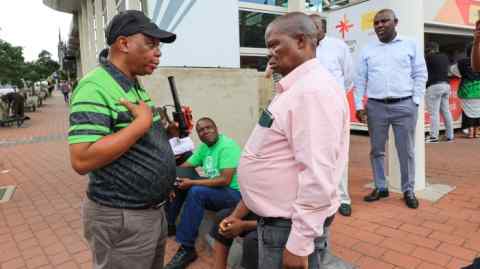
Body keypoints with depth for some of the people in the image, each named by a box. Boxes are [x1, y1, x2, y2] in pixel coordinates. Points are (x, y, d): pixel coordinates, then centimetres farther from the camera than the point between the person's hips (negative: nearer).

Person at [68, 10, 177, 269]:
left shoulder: (135, 86, 8)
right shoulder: (95, 87, -20)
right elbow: (82, 160, -29)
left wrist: (169, 131, 3)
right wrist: (142, 123, -25)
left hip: (154, 210, 9)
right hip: (121, 218, -9)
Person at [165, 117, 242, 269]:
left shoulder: (227, 146, -18)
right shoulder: (204, 147, 7)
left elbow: (225, 180, -27)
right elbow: (183, 167, 7)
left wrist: (192, 182, -26)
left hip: (234, 193, -8)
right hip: (214, 189, 9)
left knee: (196, 192, -31)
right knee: (178, 183, 3)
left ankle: (187, 249, -21)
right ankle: (168, 225, 13)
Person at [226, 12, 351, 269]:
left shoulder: (314, 89, -20)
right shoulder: (293, 88, 10)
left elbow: (318, 175, -25)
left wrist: (299, 245, -22)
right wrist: (243, 207, 16)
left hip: (292, 224, -9)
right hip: (276, 216, 9)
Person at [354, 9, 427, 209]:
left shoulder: (410, 46, 6)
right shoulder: (367, 50, 9)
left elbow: (420, 75, 5)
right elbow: (360, 80, 7)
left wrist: (415, 101, -3)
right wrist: (359, 106, 0)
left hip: (404, 106, -1)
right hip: (375, 106, 2)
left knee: (406, 151, 5)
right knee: (376, 150, 8)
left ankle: (408, 190, 19)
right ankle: (380, 187, 22)